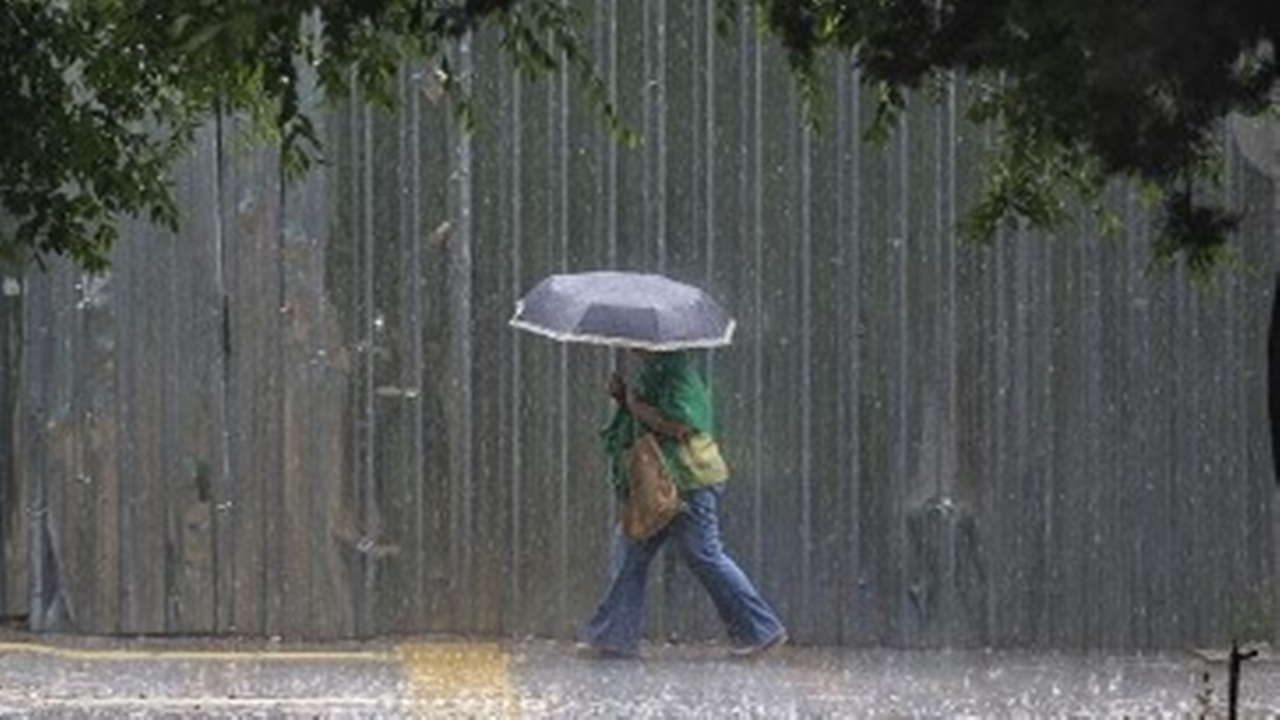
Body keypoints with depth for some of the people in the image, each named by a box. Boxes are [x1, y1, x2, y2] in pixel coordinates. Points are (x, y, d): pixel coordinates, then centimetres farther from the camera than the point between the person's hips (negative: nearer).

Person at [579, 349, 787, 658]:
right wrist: (623, 396, 5)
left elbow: (679, 425, -27)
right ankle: (614, 636, 14)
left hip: (687, 484, -10)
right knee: (631, 552, 10)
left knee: (705, 556, -4)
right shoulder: (650, 371, 14)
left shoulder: (678, 372, -17)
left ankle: (760, 629, 4)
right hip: (655, 486, 10)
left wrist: (636, 406, -16)